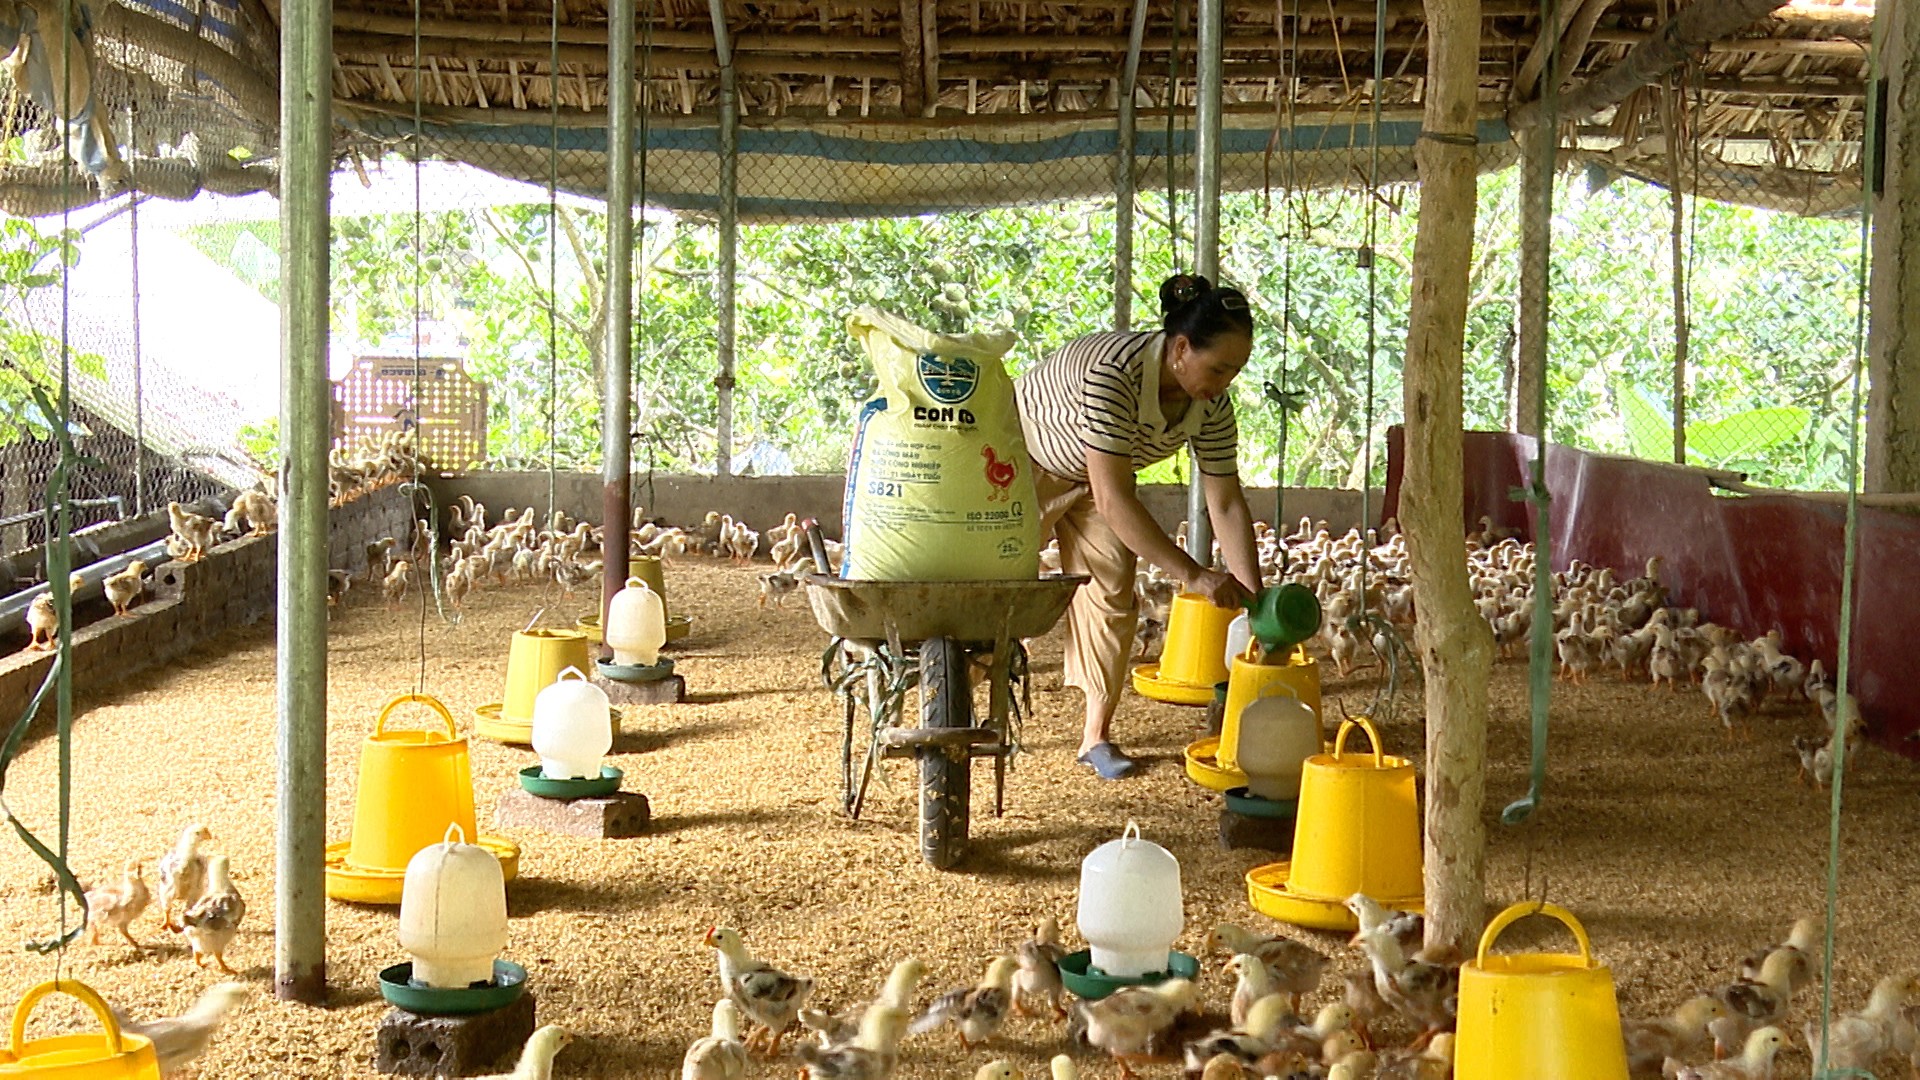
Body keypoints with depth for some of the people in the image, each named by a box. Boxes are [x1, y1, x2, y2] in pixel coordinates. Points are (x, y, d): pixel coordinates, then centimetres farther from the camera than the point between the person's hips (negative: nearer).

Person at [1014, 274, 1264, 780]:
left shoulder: (1212, 404, -22)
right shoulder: (1113, 373, -42)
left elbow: (1226, 503, -15)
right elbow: (1113, 498, -45)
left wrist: (1254, 597, -23)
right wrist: (1193, 574, -47)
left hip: (1094, 481, 5)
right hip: (1022, 461, -5)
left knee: (1113, 594, -5)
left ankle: (1097, 736, 4)